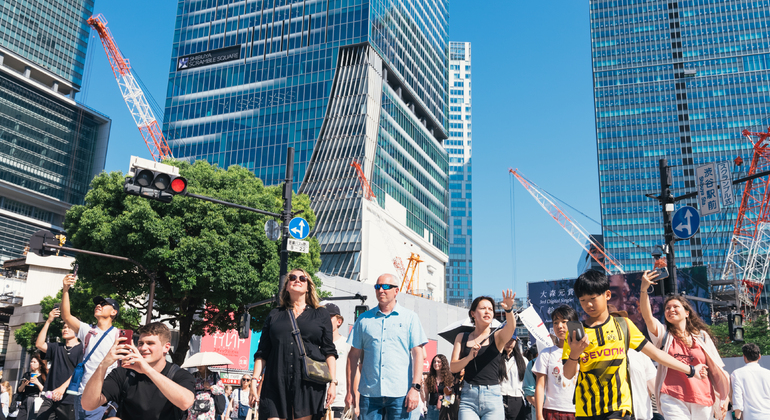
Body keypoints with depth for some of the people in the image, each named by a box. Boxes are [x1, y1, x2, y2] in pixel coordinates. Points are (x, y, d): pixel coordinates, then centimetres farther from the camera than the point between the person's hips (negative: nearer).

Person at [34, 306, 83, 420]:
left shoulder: (81, 348, 0)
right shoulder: (57, 347, 19)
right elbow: (39, 344, 4)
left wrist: (63, 387, -21)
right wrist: (48, 321, 1)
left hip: (69, 399, -5)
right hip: (50, 397, 5)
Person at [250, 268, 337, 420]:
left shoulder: (321, 314, 13)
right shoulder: (275, 315, 16)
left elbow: (329, 351, 7)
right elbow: (262, 353, 13)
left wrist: (333, 382, -1)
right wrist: (254, 382, 5)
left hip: (309, 384, -1)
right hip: (276, 384, 1)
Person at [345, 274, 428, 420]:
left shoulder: (410, 318, 5)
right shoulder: (364, 319, 10)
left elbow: (418, 353, 0)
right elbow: (354, 355, 10)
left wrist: (415, 387, -10)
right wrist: (349, 390, 5)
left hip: (400, 393, -2)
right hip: (369, 393, 2)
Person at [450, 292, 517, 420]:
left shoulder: (497, 336, 6)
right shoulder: (462, 338, 12)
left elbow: (511, 327, -17)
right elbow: (453, 368, 4)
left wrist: (509, 309, -37)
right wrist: (469, 357, -15)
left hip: (492, 397, -1)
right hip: (468, 396, 1)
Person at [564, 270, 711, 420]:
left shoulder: (623, 325, 5)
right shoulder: (575, 331, 2)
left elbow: (654, 352, 11)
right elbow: (568, 374, -3)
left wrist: (690, 370, 15)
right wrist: (574, 354, -23)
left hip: (617, 407, -1)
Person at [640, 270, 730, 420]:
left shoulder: (702, 336, 10)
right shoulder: (664, 334, 6)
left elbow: (716, 368, 10)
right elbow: (647, 317, -13)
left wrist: (725, 397, 3)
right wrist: (644, 290, -27)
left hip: (702, 398, 2)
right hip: (673, 398, -2)